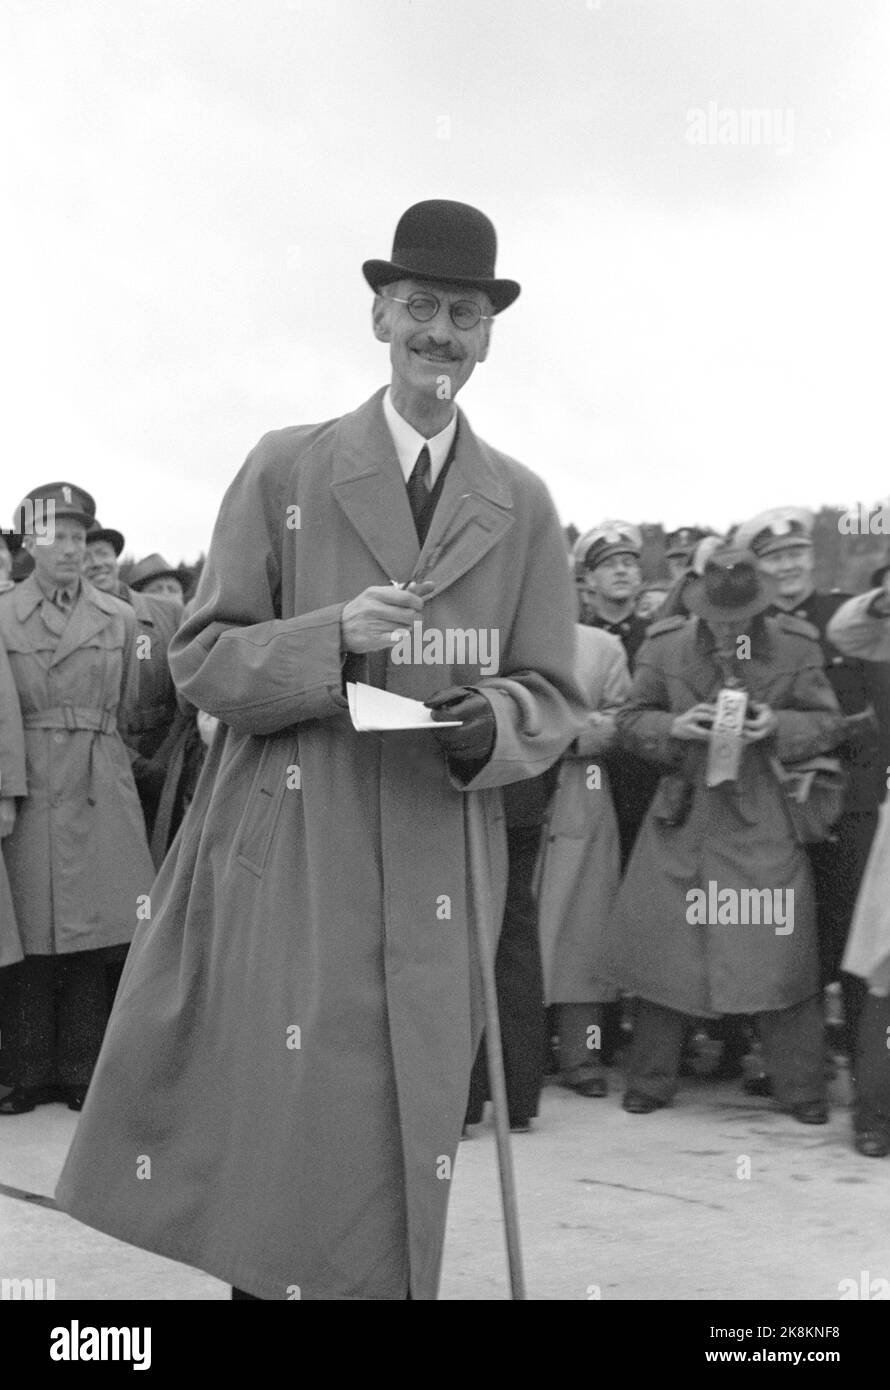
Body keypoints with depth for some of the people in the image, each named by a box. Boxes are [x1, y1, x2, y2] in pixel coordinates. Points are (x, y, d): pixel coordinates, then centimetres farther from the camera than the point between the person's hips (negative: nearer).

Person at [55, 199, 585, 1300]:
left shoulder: (522, 506, 10)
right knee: (279, 1163, -1)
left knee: (402, 1154, 6)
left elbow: (555, 699, 11)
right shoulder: (285, 470, 4)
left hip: (439, 880, 2)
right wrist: (334, 636, -16)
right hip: (283, 868, -2)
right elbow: (201, 662, 2)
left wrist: (490, 724, -12)